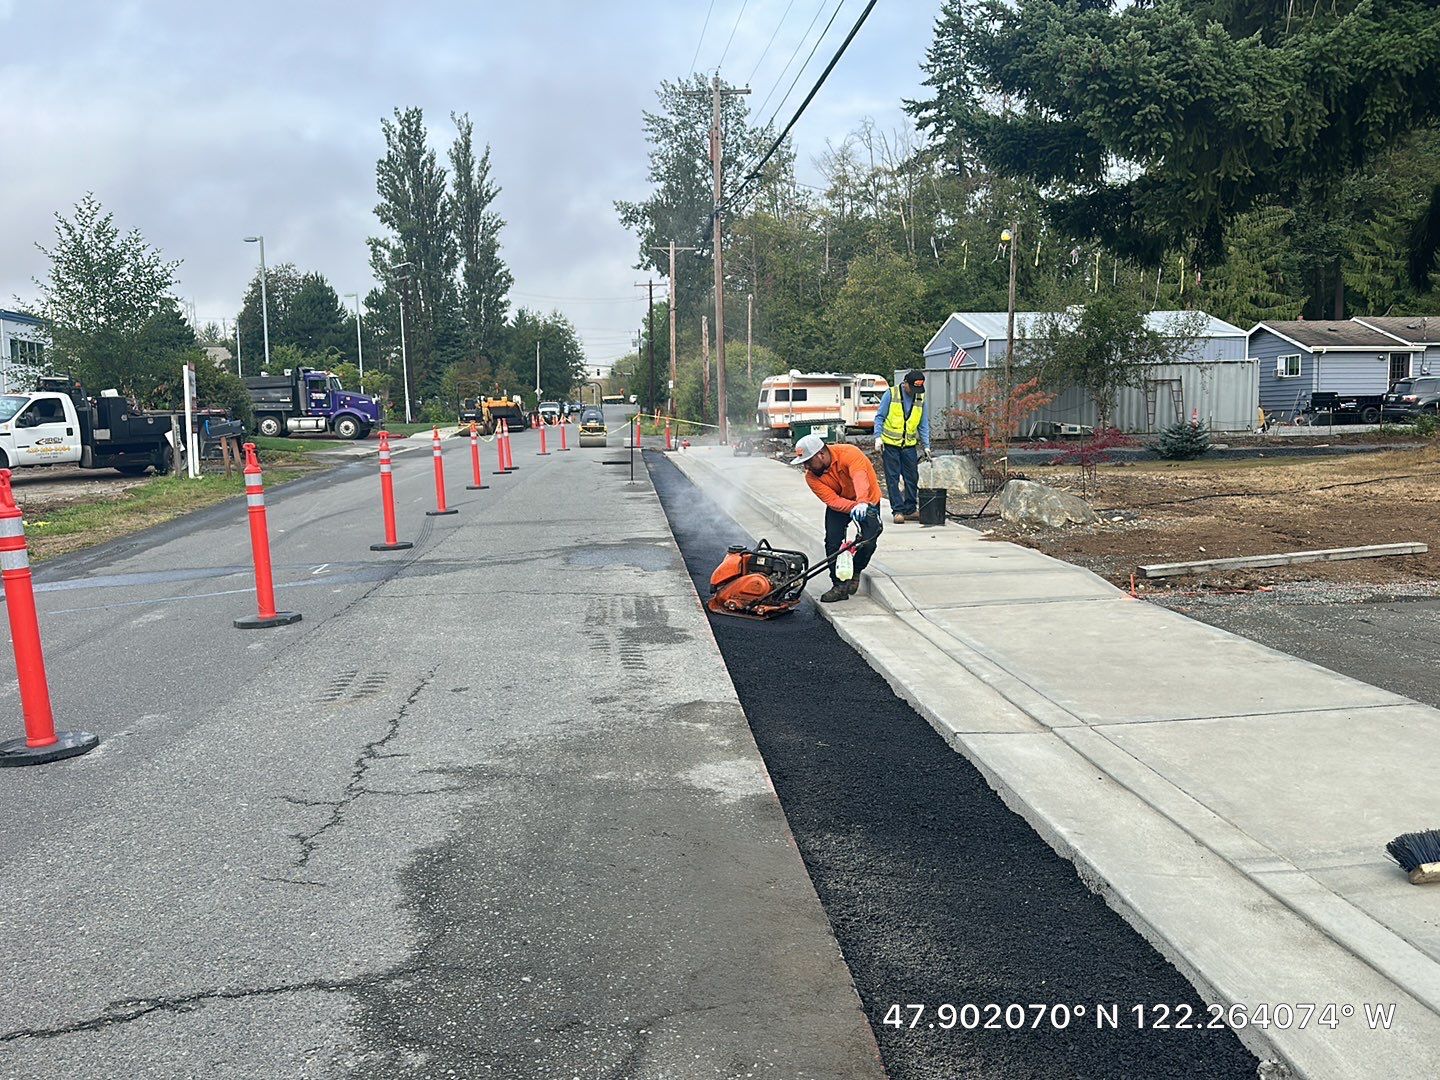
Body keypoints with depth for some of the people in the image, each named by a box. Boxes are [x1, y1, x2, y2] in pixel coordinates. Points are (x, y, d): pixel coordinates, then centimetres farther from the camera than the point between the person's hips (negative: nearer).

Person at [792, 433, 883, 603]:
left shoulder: (849, 453, -32)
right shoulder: (811, 476, -18)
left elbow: (860, 478, -50)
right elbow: (833, 500, -26)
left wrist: (862, 503, -68)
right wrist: (854, 507, -44)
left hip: (867, 500, -3)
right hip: (839, 503, 3)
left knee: (868, 542, -19)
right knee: (832, 541, -15)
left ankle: (855, 572, 11)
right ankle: (839, 586, -1)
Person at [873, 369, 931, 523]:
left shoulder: (920, 398, 5)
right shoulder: (890, 395, -7)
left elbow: (923, 424, 10)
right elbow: (879, 417, -3)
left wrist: (926, 445, 5)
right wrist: (878, 437, -12)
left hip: (909, 445, 4)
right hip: (890, 443, -4)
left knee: (912, 477, 5)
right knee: (893, 478, -3)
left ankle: (911, 509, 16)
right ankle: (898, 510, 2)